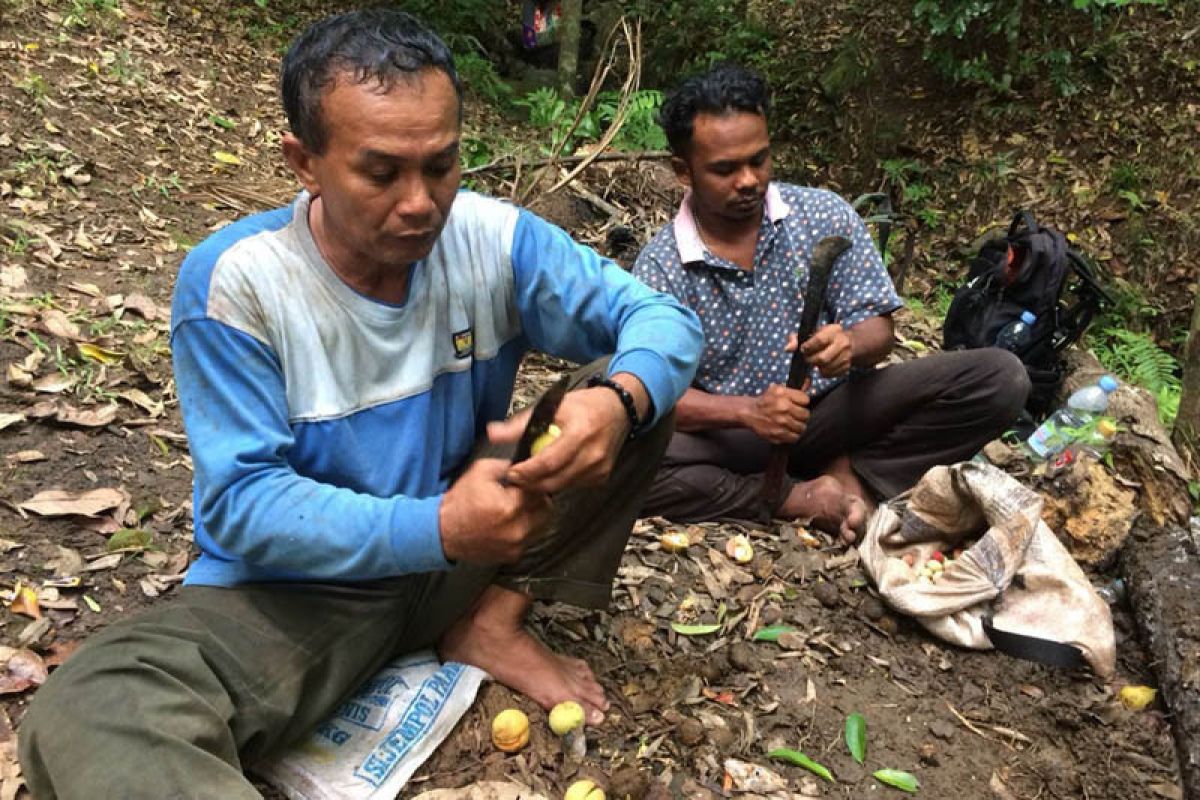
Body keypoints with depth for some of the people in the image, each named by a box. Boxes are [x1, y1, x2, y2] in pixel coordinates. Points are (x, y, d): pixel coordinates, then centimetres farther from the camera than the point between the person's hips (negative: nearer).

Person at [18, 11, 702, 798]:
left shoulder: (494, 238, -11)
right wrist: (438, 527, -37)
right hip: (301, 584, -4)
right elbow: (243, 504, -21)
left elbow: (659, 315, -10)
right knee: (82, 718, -31)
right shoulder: (233, 280, -20)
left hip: (468, 543, 5)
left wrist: (617, 400, -35)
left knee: (639, 389, -9)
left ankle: (493, 620, -5)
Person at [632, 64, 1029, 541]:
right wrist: (747, 411, -33)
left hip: (833, 410, 2)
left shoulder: (825, 216, -3)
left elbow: (878, 331, -3)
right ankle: (804, 500, -18)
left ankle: (849, 478, -15)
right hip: (734, 432, -1)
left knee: (999, 377, -15)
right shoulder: (661, 266, -9)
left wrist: (850, 345, -28)